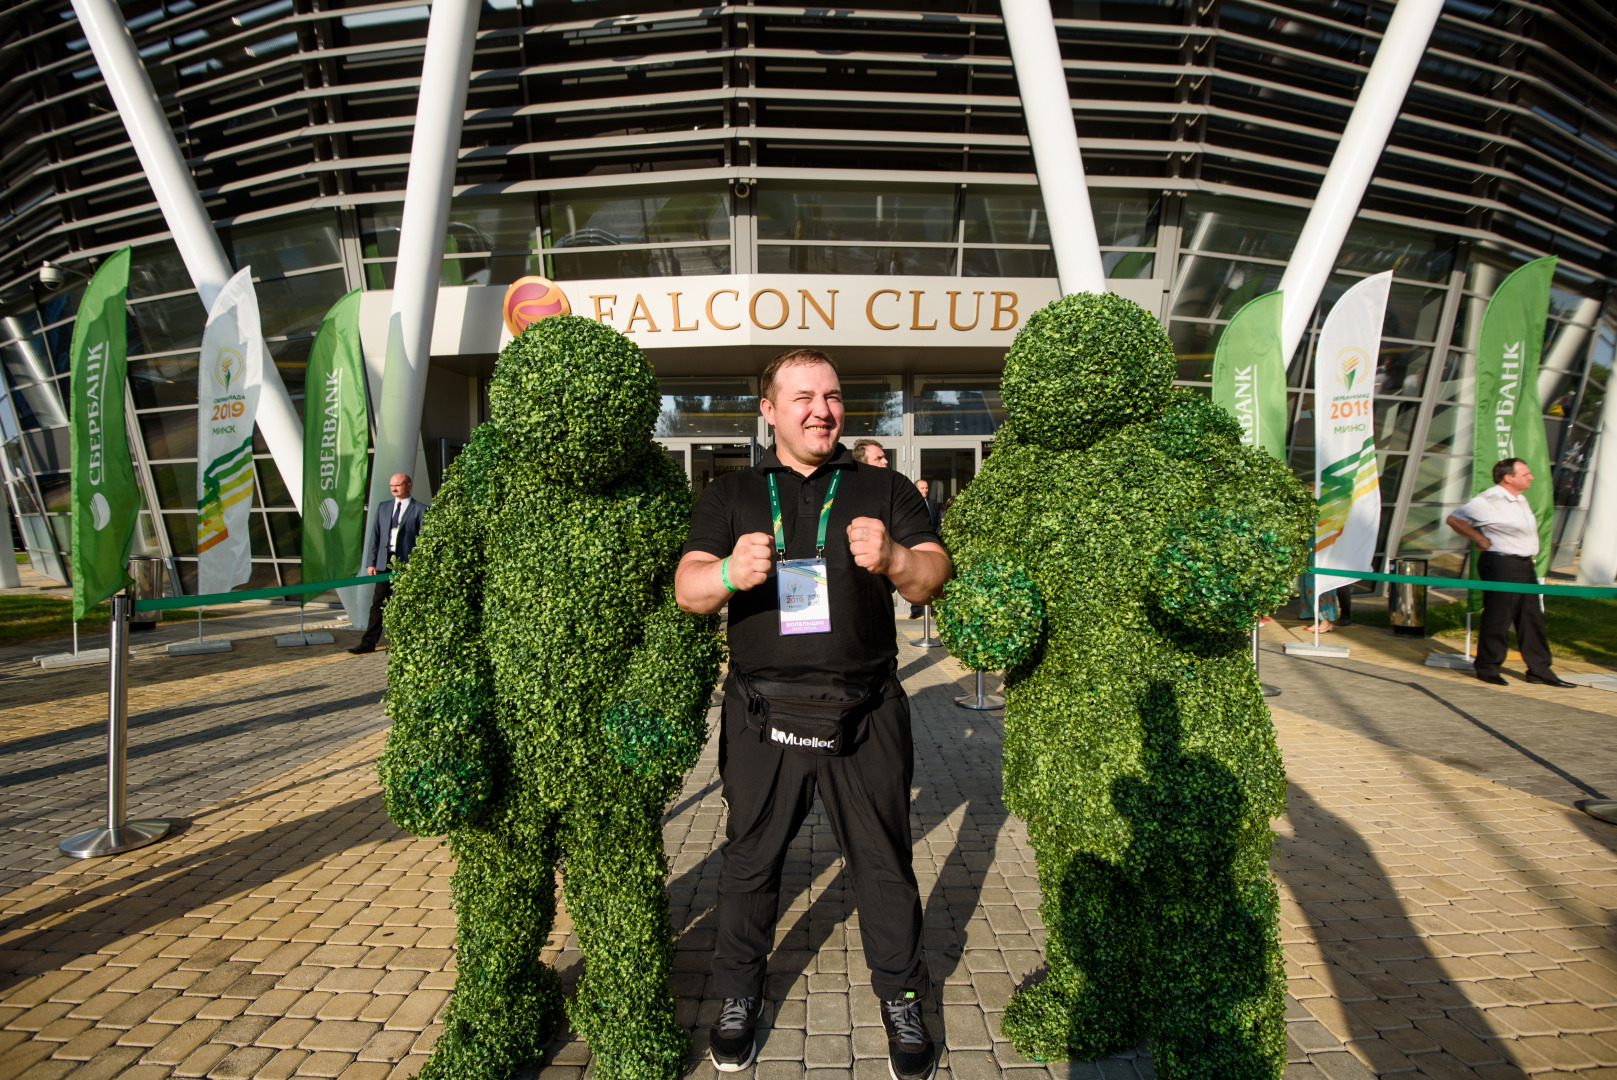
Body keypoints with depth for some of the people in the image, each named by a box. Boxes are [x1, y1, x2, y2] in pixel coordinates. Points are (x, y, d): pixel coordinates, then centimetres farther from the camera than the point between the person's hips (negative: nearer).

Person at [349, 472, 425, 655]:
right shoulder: (383, 507, 14)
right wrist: (371, 563, 6)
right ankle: (369, 642, 5)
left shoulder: (420, 510, 0)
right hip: (384, 562, 4)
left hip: (407, 564, -4)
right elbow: (374, 536, 13)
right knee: (379, 603, 3)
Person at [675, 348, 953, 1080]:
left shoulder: (883, 489, 7)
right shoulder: (730, 496, 8)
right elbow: (687, 588, -3)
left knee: (883, 862, 9)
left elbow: (935, 577, -2)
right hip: (763, 716, 1)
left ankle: (901, 1000, 31)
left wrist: (895, 560, -26)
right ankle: (739, 997, 35)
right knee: (750, 859, 13)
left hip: (865, 716, 0)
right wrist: (729, 574, -27)